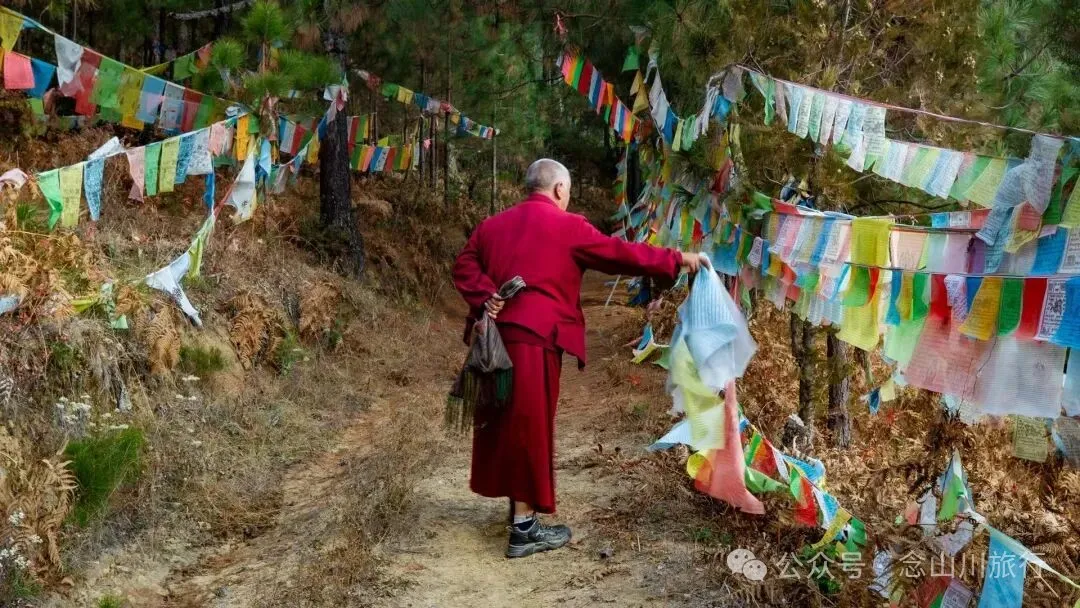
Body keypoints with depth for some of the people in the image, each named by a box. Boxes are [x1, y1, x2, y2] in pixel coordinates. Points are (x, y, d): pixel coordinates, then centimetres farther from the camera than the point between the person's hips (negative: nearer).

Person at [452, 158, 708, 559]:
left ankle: (518, 505, 32)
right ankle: (524, 528, 4)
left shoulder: (492, 225, 15)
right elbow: (621, 255, -5)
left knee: (503, 421, 17)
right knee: (530, 427, -1)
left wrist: (485, 299, -6)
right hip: (534, 340, -7)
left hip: (496, 336, 7)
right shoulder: (568, 227, -5)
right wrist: (677, 260, 2)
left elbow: (464, 267, 6)